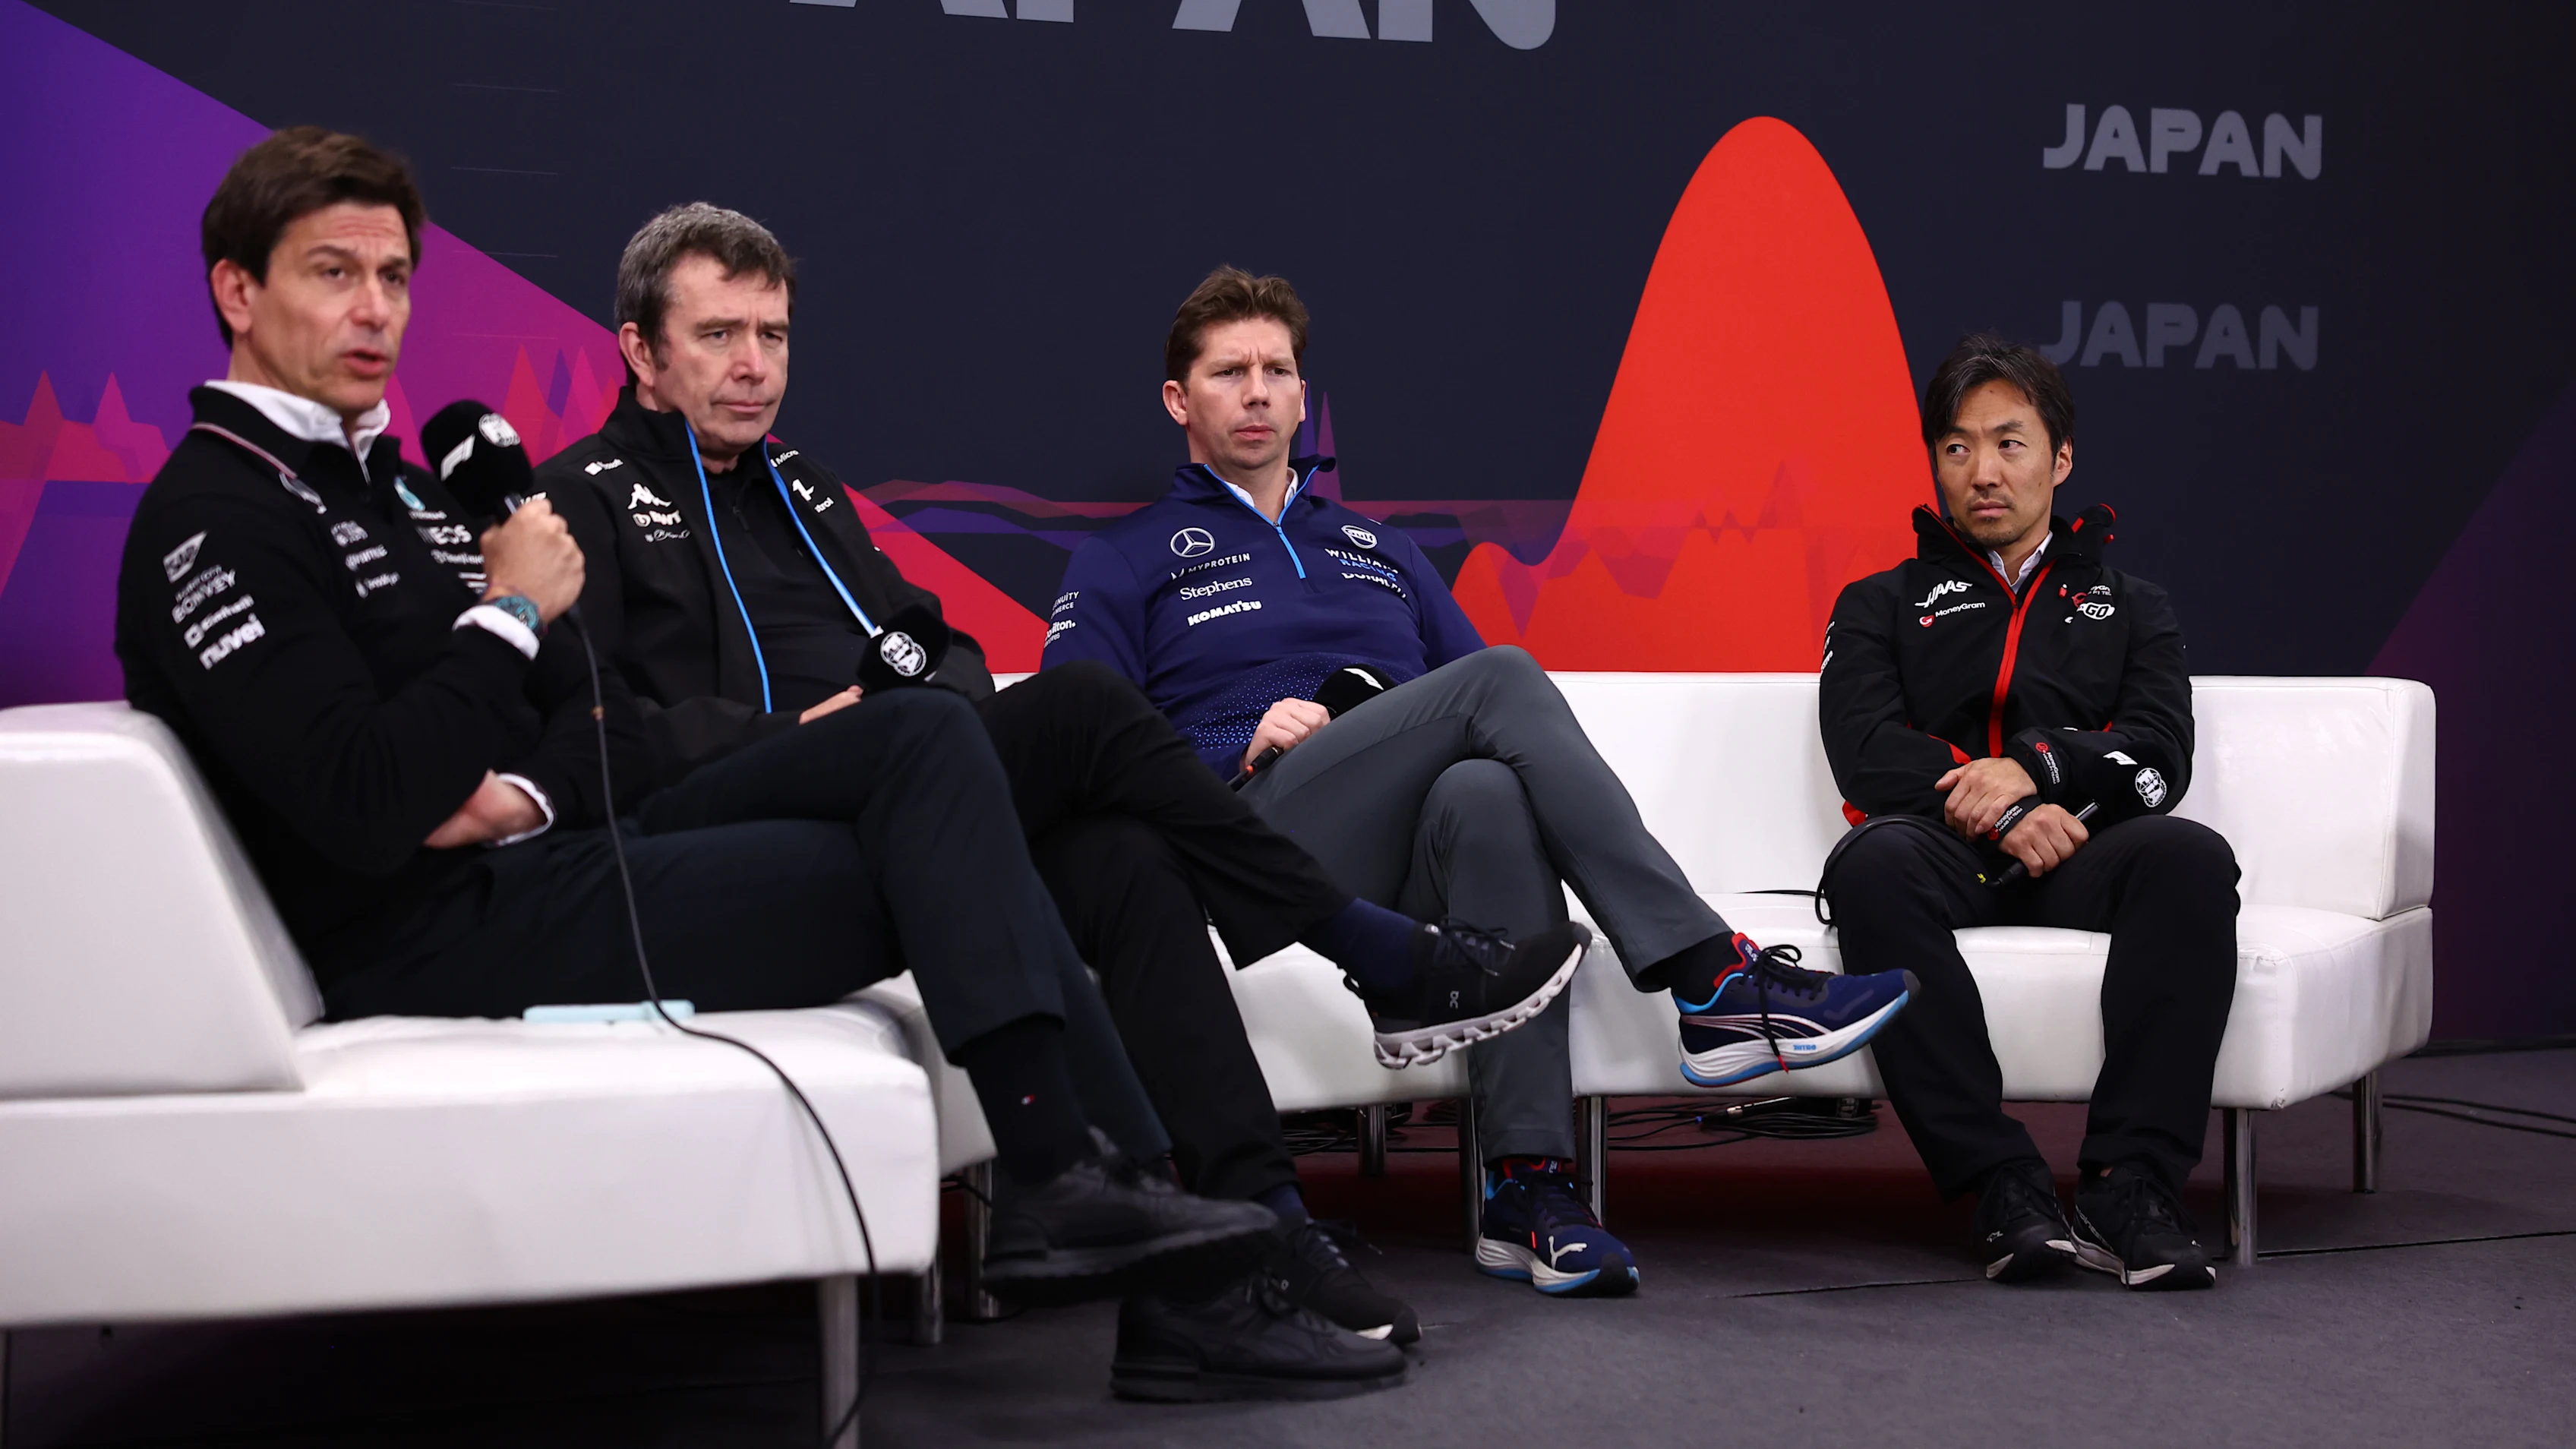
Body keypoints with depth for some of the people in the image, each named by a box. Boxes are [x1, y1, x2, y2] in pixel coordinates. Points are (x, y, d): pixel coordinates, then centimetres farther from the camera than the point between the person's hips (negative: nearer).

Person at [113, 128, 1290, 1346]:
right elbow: (368, 810, -22)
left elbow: (604, 718, 18)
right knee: (932, 866, -13)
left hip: (546, 851, 9)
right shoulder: (216, 522, -9)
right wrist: (511, 614, -12)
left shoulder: (393, 487, 21)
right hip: (446, 938, -9)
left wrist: (528, 792, -6)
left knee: (922, 736, -5)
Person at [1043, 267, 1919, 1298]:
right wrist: (1245, 749, -11)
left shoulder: (1380, 552, 31)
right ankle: (1715, 984, -33)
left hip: (1413, 864, 4)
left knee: (1492, 792, -36)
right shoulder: (1124, 563, 17)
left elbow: (1486, 721, 26)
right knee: (1499, 675, -26)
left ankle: (1528, 1191, -43)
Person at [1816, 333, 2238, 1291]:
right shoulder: (1880, 607, 23)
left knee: (2191, 856, -33)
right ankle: (2004, 1187, -39)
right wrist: (1994, 811, -13)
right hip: (1942, 854, -1)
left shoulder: (2130, 609, 27)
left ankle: (2130, 1185, -36)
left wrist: (2035, 766, -12)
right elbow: (1868, 752, 4)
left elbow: (2158, 758, 8)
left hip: (2079, 856, 1)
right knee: (1872, 863, -37)